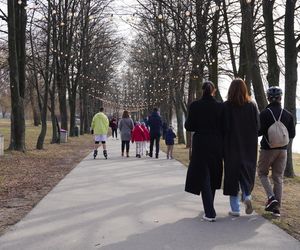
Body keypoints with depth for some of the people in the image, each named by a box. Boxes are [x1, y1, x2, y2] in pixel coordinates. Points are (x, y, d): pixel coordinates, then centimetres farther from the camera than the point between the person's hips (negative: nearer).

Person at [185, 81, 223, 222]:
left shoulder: (194, 106, -7)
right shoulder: (220, 106, -4)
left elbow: (188, 127, -5)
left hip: (200, 145, -2)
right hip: (216, 145, 2)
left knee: (203, 177, 3)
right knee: (213, 176, 18)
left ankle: (210, 213, -4)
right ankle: (209, 208, 33)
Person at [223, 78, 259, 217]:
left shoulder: (226, 106, -10)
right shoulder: (252, 105, -2)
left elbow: (224, 128, -12)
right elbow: (257, 127, -3)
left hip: (232, 146, -2)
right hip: (249, 147, 3)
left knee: (232, 174, 6)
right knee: (247, 172, 19)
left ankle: (235, 209, 8)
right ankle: (247, 196, -4)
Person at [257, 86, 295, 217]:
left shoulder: (264, 113, -12)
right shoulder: (288, 115, 1)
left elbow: (259, 131, -14)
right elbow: (292, 134, 4)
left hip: (267, 149, -3)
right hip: (282, 150, 4)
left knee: (262, 173, 15)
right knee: (278, 178, 9)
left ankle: (271, 197, -5)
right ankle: (276, 208, 9)